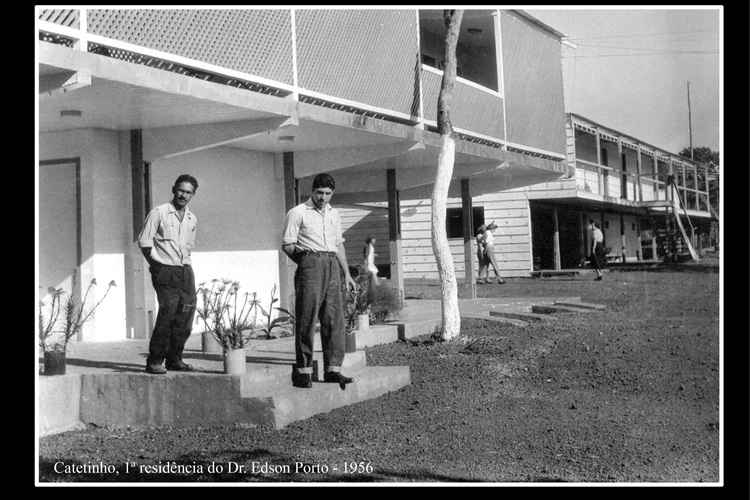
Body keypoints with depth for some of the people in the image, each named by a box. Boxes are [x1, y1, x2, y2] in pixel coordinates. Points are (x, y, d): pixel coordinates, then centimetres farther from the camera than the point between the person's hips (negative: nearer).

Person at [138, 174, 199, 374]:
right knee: (168, 312, -16)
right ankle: (154, 361, -8)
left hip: (185, 270, 6)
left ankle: (175, 359, 14)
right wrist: (157, 266, -2)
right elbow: (144, 241, -2)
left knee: (186, 314, 2)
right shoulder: (158, 213, -3)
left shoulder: (192, 219, 14)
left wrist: (184, 263, 14)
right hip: (165, 270, -6)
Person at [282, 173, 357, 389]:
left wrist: (346, 273, 20)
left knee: (334, 317, 2)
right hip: (310, 263, -6)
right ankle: (303, 370, -3)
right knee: (307, 318, -7)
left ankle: (332, 368, 6)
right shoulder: (298, 213, 1)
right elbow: (287, 245, 0)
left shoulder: (334, 214, 20)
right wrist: (305, 262, -3)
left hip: (332, 265, 6)